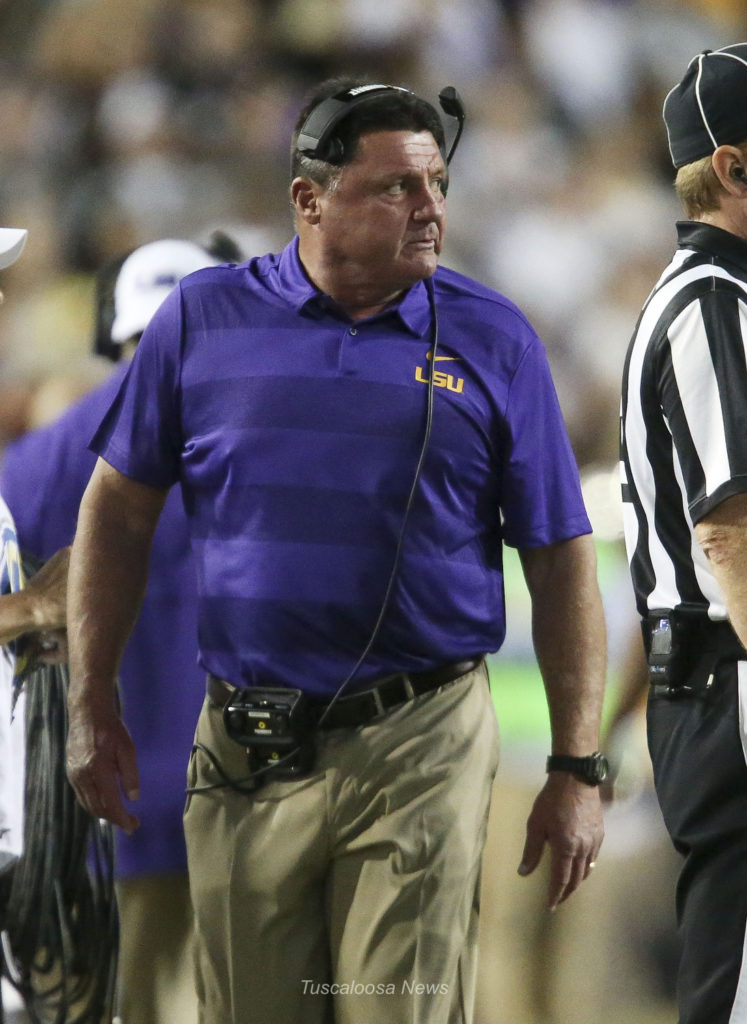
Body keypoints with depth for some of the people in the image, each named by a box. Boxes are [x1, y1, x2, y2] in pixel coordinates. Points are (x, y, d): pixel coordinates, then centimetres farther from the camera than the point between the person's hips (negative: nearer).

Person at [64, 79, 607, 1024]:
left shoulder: (491, 341, 2)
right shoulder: (204, 318, 4)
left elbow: (561, 562, 4)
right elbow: (117, 515, 11)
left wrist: (576, 769, -1)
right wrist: (91, 708, 7)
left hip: (421, 759, -1)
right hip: (244, 760, 2)